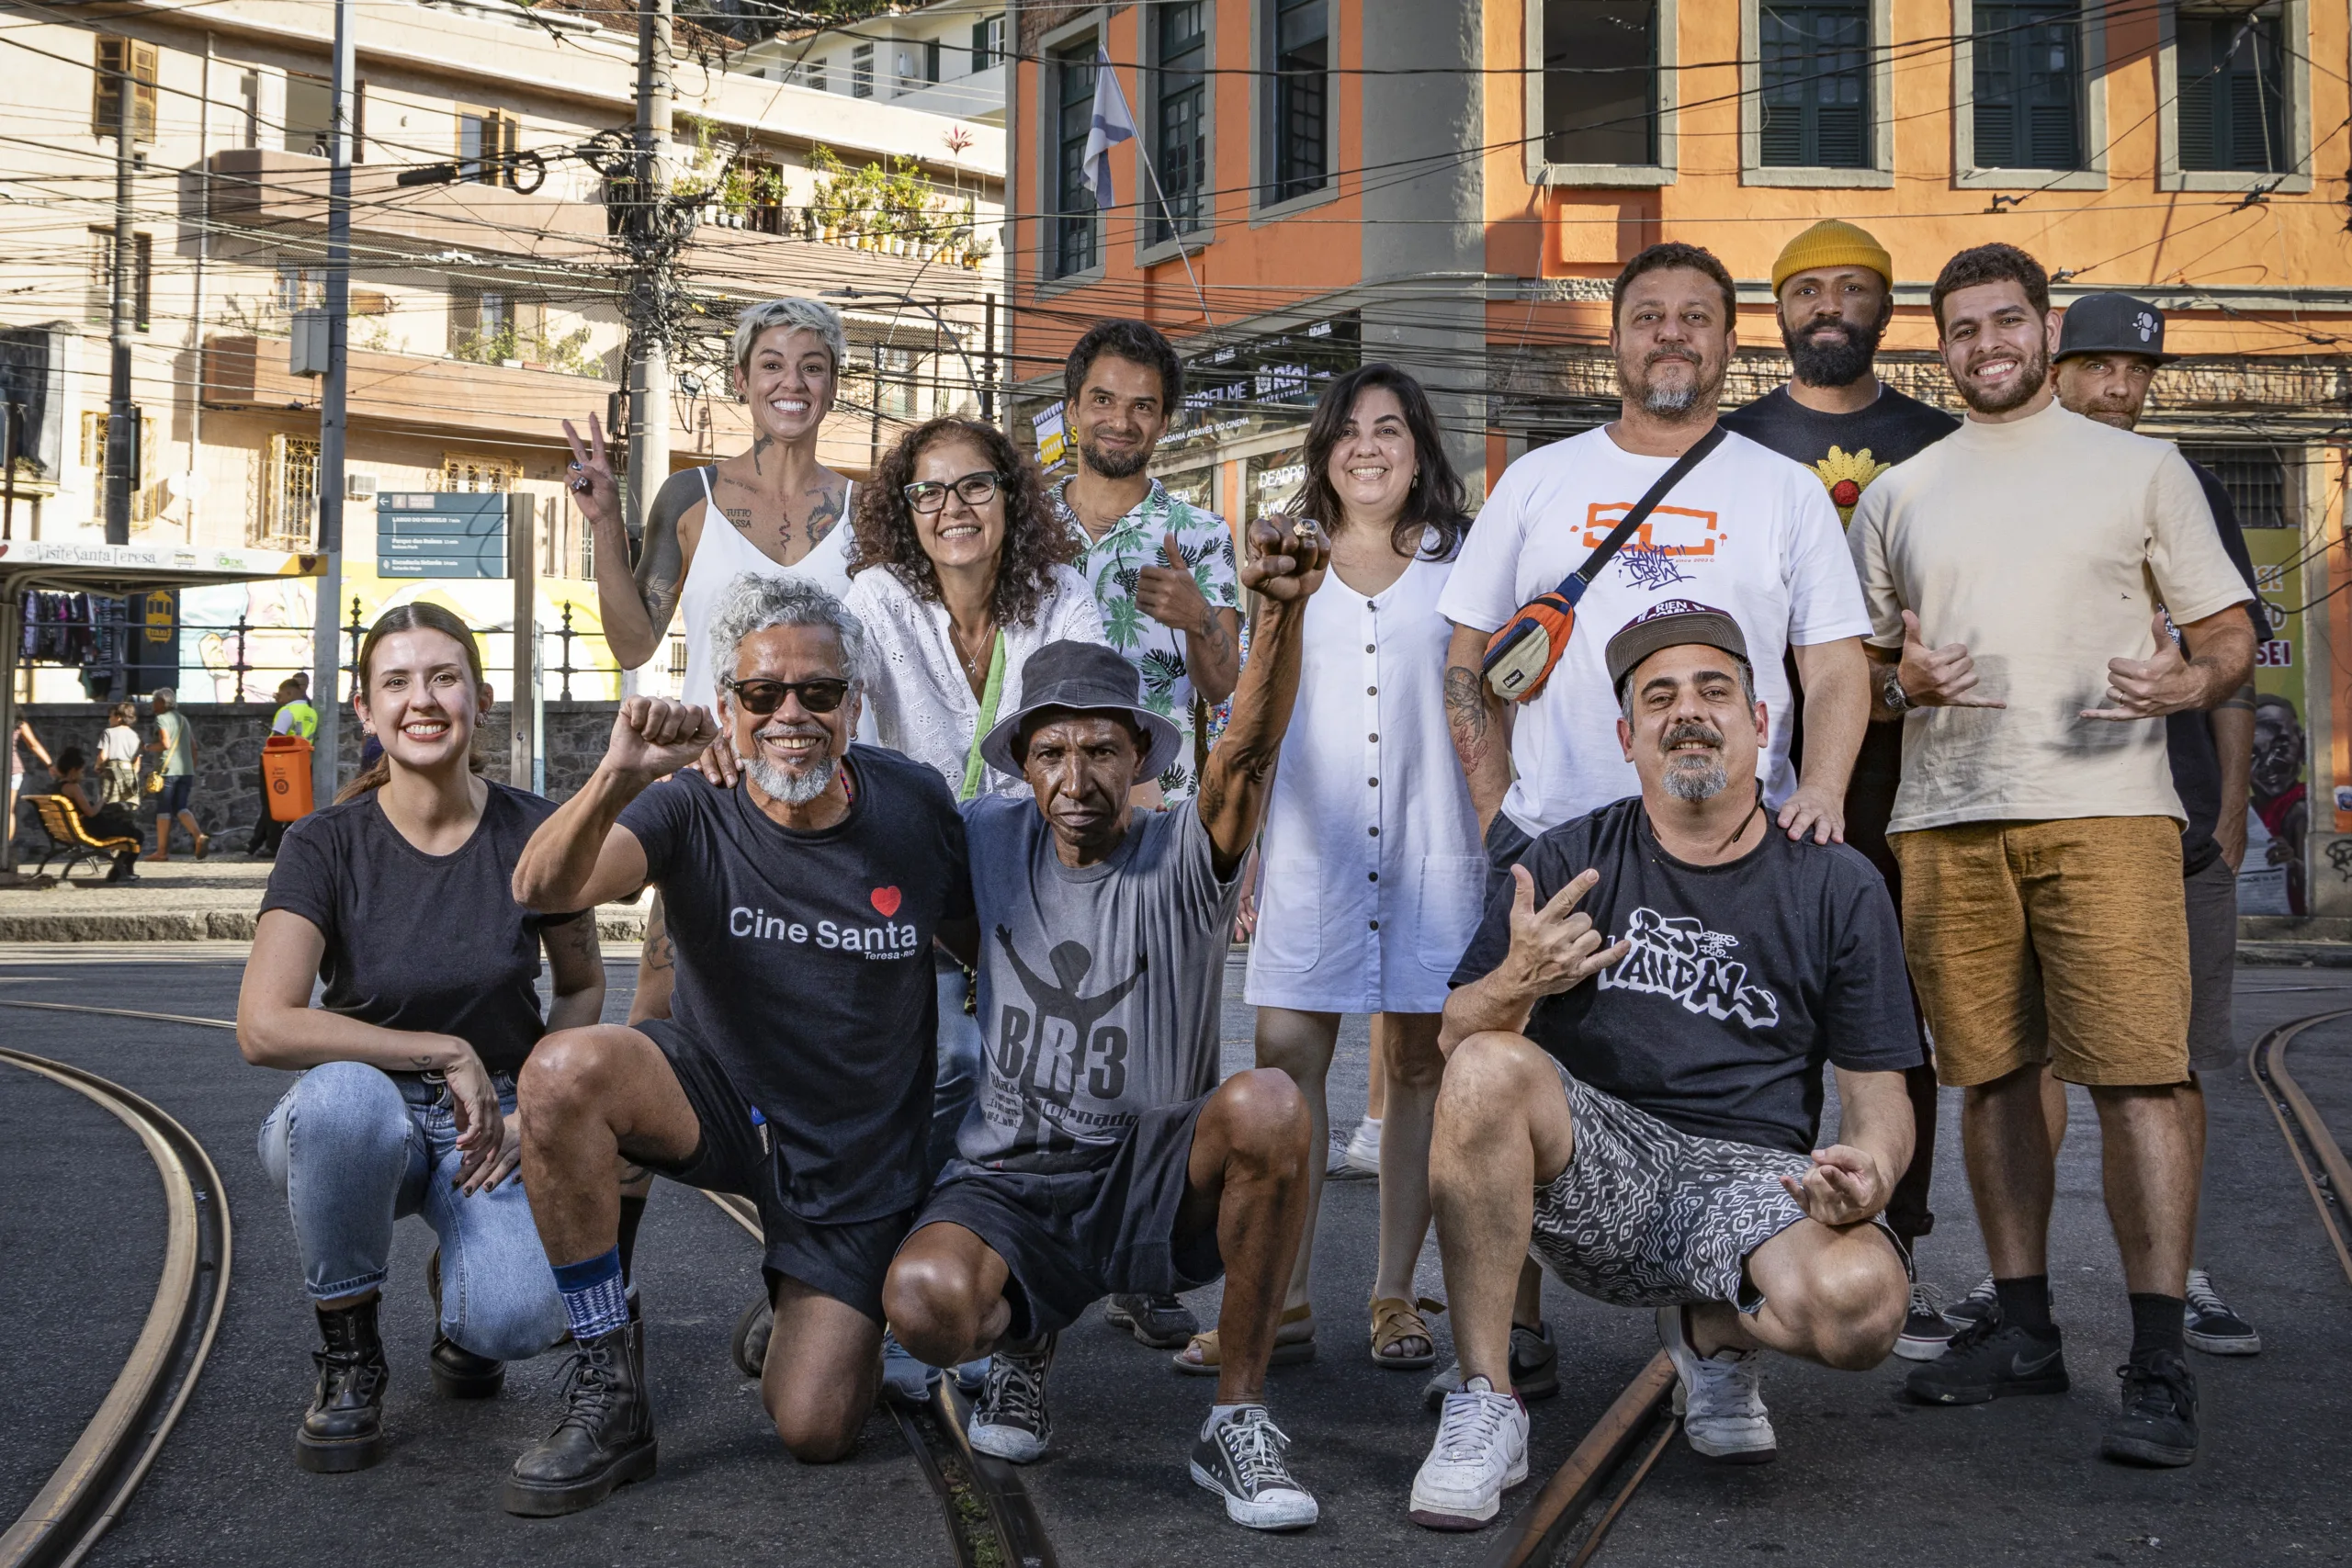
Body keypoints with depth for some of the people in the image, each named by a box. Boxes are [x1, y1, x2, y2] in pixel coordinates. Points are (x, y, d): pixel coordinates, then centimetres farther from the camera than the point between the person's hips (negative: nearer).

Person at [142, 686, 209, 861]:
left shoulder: (162, 719, -5)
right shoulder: (183, 719, 18)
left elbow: (165, 743, -17)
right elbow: (193, 746, 17)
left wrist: (148, 747, 0)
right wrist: (193, 769, 22)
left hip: (169, 770, -6)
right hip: (186, 770, 6)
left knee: (163, 809, 1)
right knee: (180, 808, 6)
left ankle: (162, 851, 3)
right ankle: (199, 836, -19)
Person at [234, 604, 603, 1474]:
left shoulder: (535, 832, -6)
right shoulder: (326, 845, -11)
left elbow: (581, 987, 9)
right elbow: (265, 1026, -22)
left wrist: (527, 1110, -7)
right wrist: (446, 1054, -23)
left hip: (493, 1121, 0)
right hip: (361, 1128, 0)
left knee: (516, 1321, -29)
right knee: (342, 1096, -39)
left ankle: (457, 1285, 13)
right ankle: (349, 1355, -12)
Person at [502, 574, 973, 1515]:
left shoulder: (913, 807, -10)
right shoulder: (694, 811, -16)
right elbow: (542, 890, -34)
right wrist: (616, 781, -53)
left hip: (860, 1158, 0)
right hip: (719, 1103, 0)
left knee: (813, 1433, -9)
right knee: (564, 1072, -32)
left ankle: (821, 1322, 30)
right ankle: (610, 1391, -16)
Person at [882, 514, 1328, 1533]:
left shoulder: (1184, 860, -4)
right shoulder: (990, 840, 6)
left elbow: (1248, 751, -25)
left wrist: (1284, 610, -44)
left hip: (1158, 1181, -1)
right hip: (1012, 1182, 2)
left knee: (1267, 1105, -35)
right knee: (925, 1297, -33)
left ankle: (1236, 1420, -17)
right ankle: (1025, 1340, 9)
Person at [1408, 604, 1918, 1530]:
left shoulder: (1837, 886, 5)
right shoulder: (1570, 863, 5)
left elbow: (1877, 1089, 7)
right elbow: (1456, 1038, 1)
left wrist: (1871, 1167, -18)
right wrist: (1515, 983, -23)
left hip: (1752, 1175, 0)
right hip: (1594, 1163, 0)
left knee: (1863, 1301, -33)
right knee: (1490, 1067, -32)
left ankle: (1713, 1333, 7)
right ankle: (1484, 1408, -19)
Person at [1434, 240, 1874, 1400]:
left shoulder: (1785, 491, 9)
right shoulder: (1539, 481, 11)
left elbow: (1837, 666, 5)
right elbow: (1469, 662, 12)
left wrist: (1821, 786, -13)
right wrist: (1496, 813, 2)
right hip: (1552, 835, 1)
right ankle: (1514, 1338, 11)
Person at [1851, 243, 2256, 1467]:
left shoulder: (2140, 468, 10)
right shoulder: (1897, 496, 17)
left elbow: (2229, 633, 9)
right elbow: (1856, 666, 20)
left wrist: (2189, 680, -14)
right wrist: (1903, 684, -4)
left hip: (2105, 810, -3)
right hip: (1945, 819, 3)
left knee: (2137, 1074, -11)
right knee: (1990, 1077, 6)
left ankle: (2159, 1366, -8)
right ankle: (2022, 1327, 18)